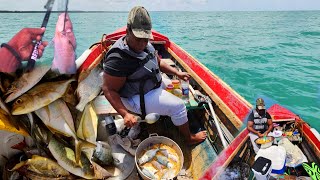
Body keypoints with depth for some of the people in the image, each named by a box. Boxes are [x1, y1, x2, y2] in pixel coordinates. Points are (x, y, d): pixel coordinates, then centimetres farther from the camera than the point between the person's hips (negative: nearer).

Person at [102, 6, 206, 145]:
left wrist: (177, 73, 2)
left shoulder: (144, 44, -6)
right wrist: (125, 114, -37)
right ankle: (189, 139, 14)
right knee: (178, 106, -9)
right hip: (137, 99, -10)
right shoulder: (118, 59, -32)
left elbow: (158, 62, 10)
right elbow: (108, 90, -29)